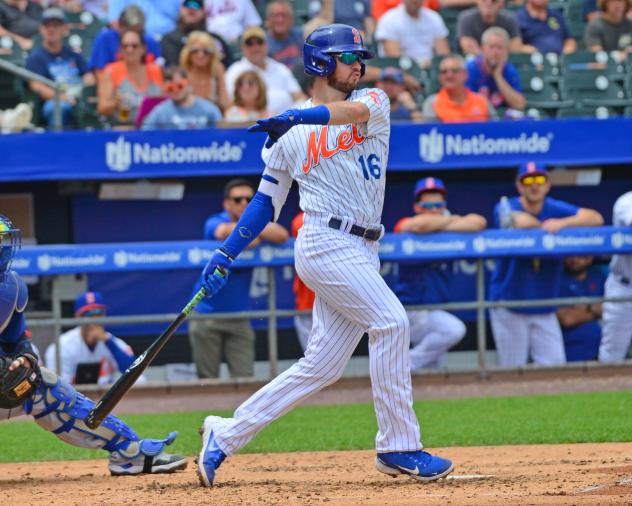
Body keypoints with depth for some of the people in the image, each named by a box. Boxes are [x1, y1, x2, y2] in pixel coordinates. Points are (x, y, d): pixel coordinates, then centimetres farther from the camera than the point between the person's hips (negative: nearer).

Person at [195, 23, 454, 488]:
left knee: (320, 368, 3)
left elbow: (355, 110, -16)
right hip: (326, 243, -4)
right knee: (391, 322, -21)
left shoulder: (374, 102, 10)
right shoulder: (290, 133, 7)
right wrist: (226, 255, 7)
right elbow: (267, 200, 13)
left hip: (362, 252, 4)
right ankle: (399, 447, -17)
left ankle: (225, 435, 14)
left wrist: (299, 117, -32)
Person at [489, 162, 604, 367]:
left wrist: (562, 223, -25)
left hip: (544, 309, 3)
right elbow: (521, 221, -29)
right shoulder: (505, 208, -7)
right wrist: (546, 228, -10)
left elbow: (596, 218, -11)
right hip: (509, 303, -3)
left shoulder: (555, 209, 0)